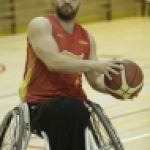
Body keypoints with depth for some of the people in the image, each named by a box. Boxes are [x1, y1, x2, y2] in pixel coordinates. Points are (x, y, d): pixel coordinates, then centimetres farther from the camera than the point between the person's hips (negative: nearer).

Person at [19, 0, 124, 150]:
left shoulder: (87, 37, 15)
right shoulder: (40, 25, -2)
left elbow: (95, 79, 14)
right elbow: (53, 62, -17)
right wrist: (96, 65, -25)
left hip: (74, 102, 3)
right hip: (40, 103, -3)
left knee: (74, 108, -33)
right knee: (58, 109, -38)